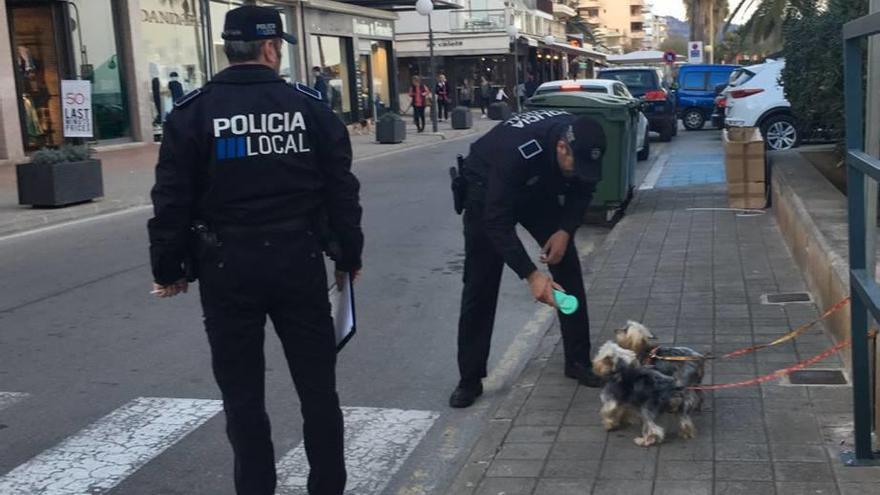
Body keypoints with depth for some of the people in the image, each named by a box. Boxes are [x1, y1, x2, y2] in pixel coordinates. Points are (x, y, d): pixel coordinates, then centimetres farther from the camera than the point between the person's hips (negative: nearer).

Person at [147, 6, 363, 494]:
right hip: (298, 260, 1)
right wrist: (349, 255, 13)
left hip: (227, 266, -1)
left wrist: (169, 268, 6)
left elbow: (173, 199, -4)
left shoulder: (193, 112, -3)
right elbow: (342, 190, 3)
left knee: (243, 394, 9)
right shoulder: (310, 105, 0)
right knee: (317, 385, 13)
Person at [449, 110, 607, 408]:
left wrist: (566, 230, -22)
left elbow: (582, 190, -5)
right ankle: (469, 380, 2)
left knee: (568, 269, -1)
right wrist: (531, 275, -44)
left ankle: (578, 360, 11)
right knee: (480, 285, -6)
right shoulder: (519, 150, -43)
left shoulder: (581, 144, -25)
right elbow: (497, 221, -40)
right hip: (488, 190, -5)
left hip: (538, 189, 5)